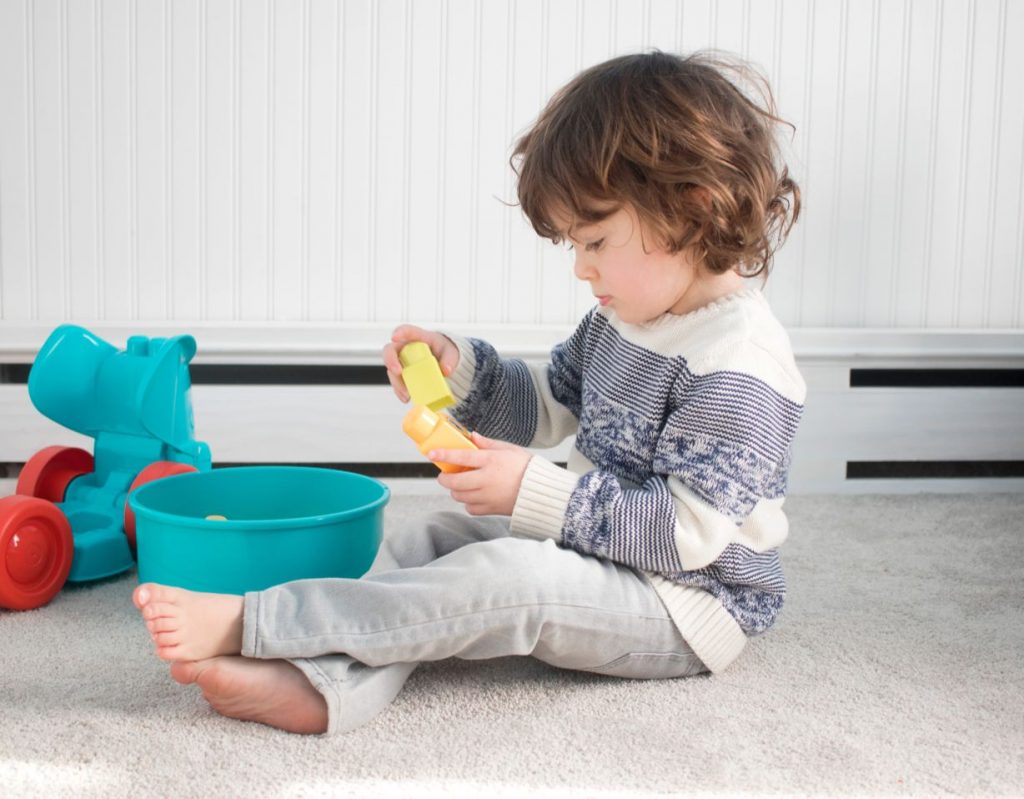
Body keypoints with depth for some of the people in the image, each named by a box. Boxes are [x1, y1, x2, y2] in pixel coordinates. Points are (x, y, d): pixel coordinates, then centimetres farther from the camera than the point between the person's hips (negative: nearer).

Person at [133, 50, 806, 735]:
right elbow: (547, 406, 17)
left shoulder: (739, 367, -23)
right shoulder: (623, 319, 6)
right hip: (591, 546, 9)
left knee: (502, 578, -29)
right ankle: (323, 684, -29)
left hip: (683, 603, -9)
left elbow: (689, 530, -26)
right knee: (435, 542, -4)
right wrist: (459, 369, -2)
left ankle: (243, 622, -30)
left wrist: (536, 492, -28)